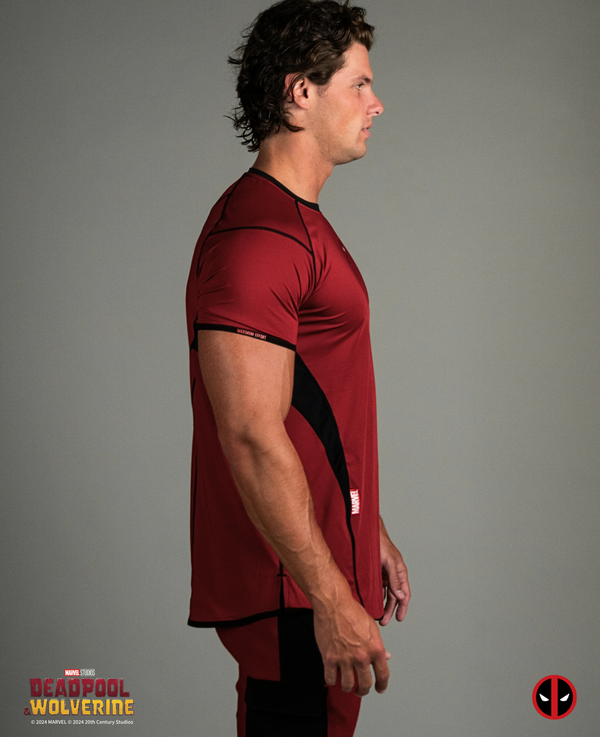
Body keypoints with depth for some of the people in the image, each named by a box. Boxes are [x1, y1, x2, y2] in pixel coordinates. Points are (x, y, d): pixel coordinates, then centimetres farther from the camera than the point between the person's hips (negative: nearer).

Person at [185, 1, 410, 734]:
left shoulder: (300, 224, 16)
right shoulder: (254, 234, -19)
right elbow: (252, 437, -25)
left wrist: (371, 534, 22)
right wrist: (333, 601, -24)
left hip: (325, 555, 10)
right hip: (293, 589, -10)